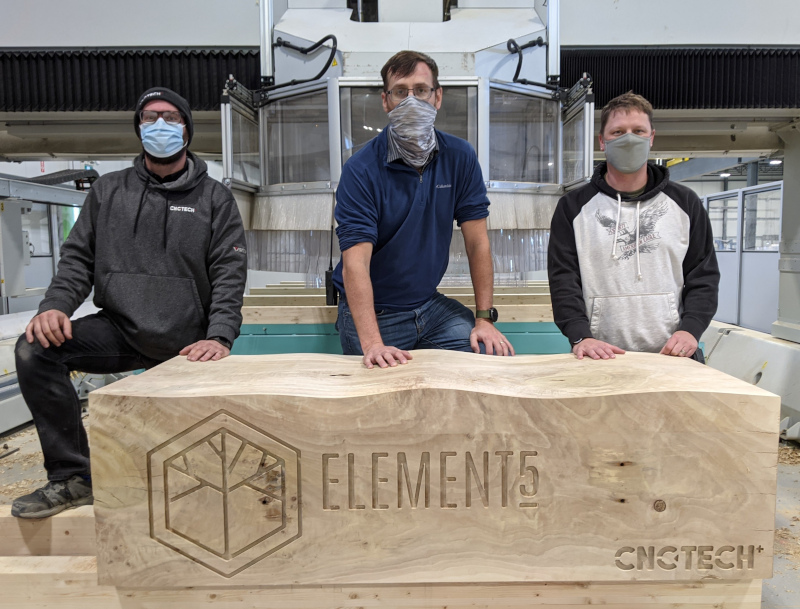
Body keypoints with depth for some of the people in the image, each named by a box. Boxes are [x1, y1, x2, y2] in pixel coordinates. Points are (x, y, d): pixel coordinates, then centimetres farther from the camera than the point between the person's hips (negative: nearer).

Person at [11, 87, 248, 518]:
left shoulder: (214, 199, 3)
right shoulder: (108, 191, 11)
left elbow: (229, 272, -6)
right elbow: (78, 257, 9)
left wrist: (220, 336, -21)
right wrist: (56, 305, -11)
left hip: (187, 344, -1)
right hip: (121, 330, 2)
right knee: (35, 350, -21)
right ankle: (72, 477, -8)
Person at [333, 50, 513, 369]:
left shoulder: (460, 157, -2)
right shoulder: (361, 170, -15)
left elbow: (477, 241, -2)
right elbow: (355, 263, -24)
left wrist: (485, 319, -7)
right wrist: (373, 344, -34)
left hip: (431, 305, 4)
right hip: (374, 313, -3)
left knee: (498, 357, -11)